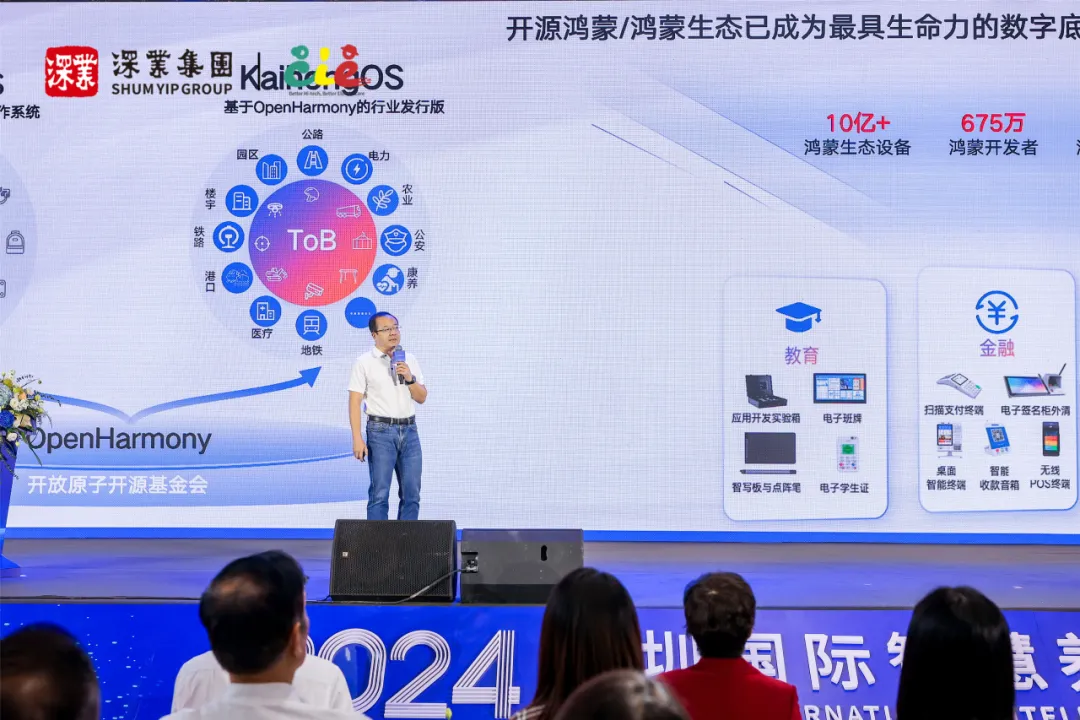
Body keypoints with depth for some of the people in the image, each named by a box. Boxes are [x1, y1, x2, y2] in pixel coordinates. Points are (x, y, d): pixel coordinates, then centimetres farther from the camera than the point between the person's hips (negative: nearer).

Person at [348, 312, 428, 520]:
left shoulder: (409, 360, 11)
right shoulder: (364, 362, -2)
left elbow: (422, 398, 10)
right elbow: (355, 402, -6)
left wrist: (410, 379, -8)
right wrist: (357, 439, -14)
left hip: (409, 431, 5)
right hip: (381, 432, -4)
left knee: (411, 493, 5)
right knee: (379, 493, -5)